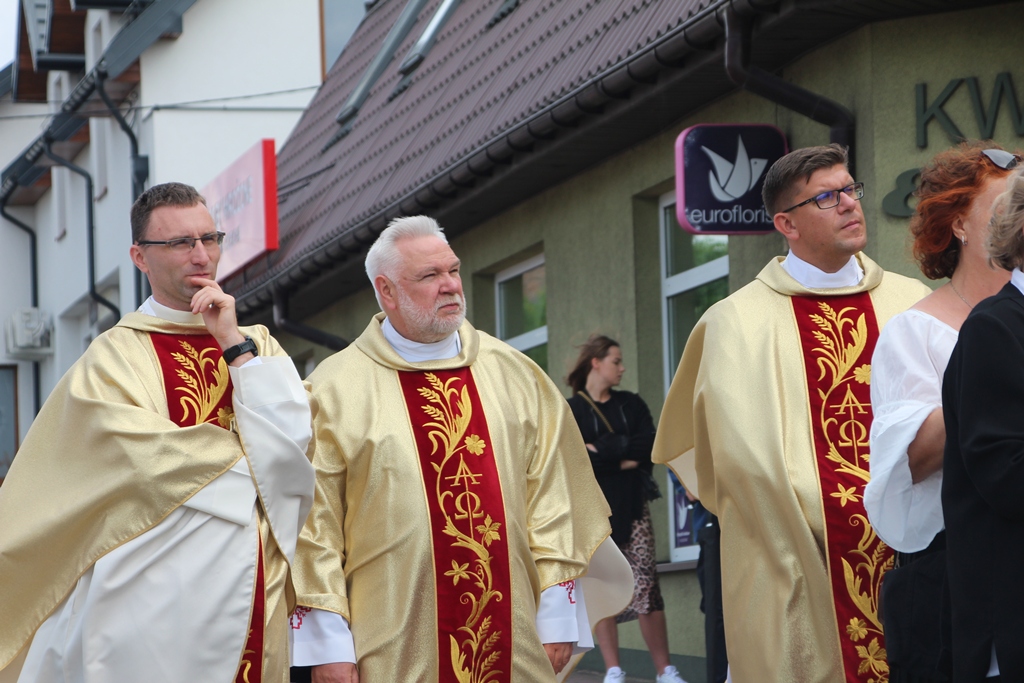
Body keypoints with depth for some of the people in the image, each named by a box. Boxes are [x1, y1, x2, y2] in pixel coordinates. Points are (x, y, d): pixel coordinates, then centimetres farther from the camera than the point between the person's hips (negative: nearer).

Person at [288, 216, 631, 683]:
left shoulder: (515, 376, 8)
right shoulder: (335, 390, -2)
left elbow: (551, 495, 7)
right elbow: (314, 524, -5)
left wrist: (558, 617, 1)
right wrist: (327, 644, -10)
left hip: (511, 642, 3)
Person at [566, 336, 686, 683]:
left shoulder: (632, 405, 13)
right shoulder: (571, 410, 3)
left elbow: (650, 447, -3)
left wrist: (603, 451, -10)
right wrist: (624, 458, -11)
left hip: (632, 506, 2)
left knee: (646, 587, -6)